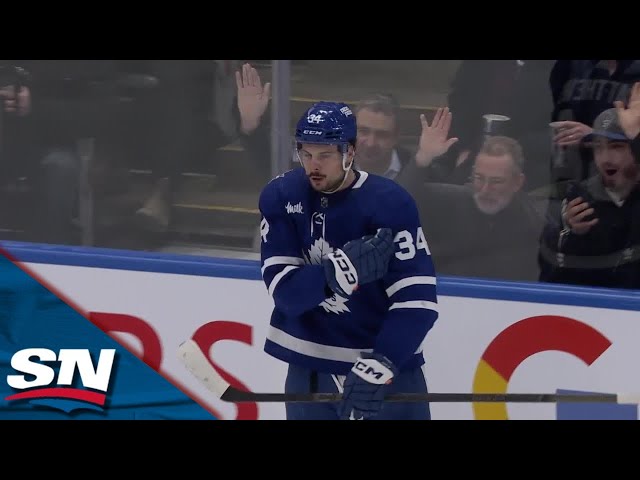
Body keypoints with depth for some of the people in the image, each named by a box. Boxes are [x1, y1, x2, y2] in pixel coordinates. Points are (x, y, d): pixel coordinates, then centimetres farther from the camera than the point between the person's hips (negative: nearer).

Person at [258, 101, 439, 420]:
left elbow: (417, 300, -21)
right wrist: (340, 271, -31)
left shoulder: (390, 203, -17)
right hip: (309, 370, 3)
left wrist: (379, 365, -31)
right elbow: (283, 288, -14)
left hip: (386, 365, -3)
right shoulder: (281, 197, -6)